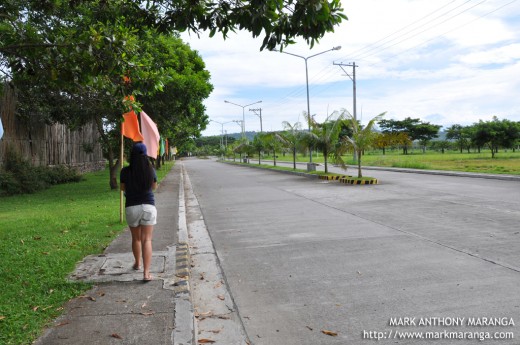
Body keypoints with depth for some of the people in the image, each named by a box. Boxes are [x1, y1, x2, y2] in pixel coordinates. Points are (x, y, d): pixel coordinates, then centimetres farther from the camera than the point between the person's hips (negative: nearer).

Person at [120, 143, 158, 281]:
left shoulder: (126, 171, -7)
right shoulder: (151, 170, -5)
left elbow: (123, 188, 8)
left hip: (131, 207, 1)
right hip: (148, 206, -1)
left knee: (136, 238, 20)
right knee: (147, 240, 0)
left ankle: (137, 263, 41)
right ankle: (146, 273, -7)